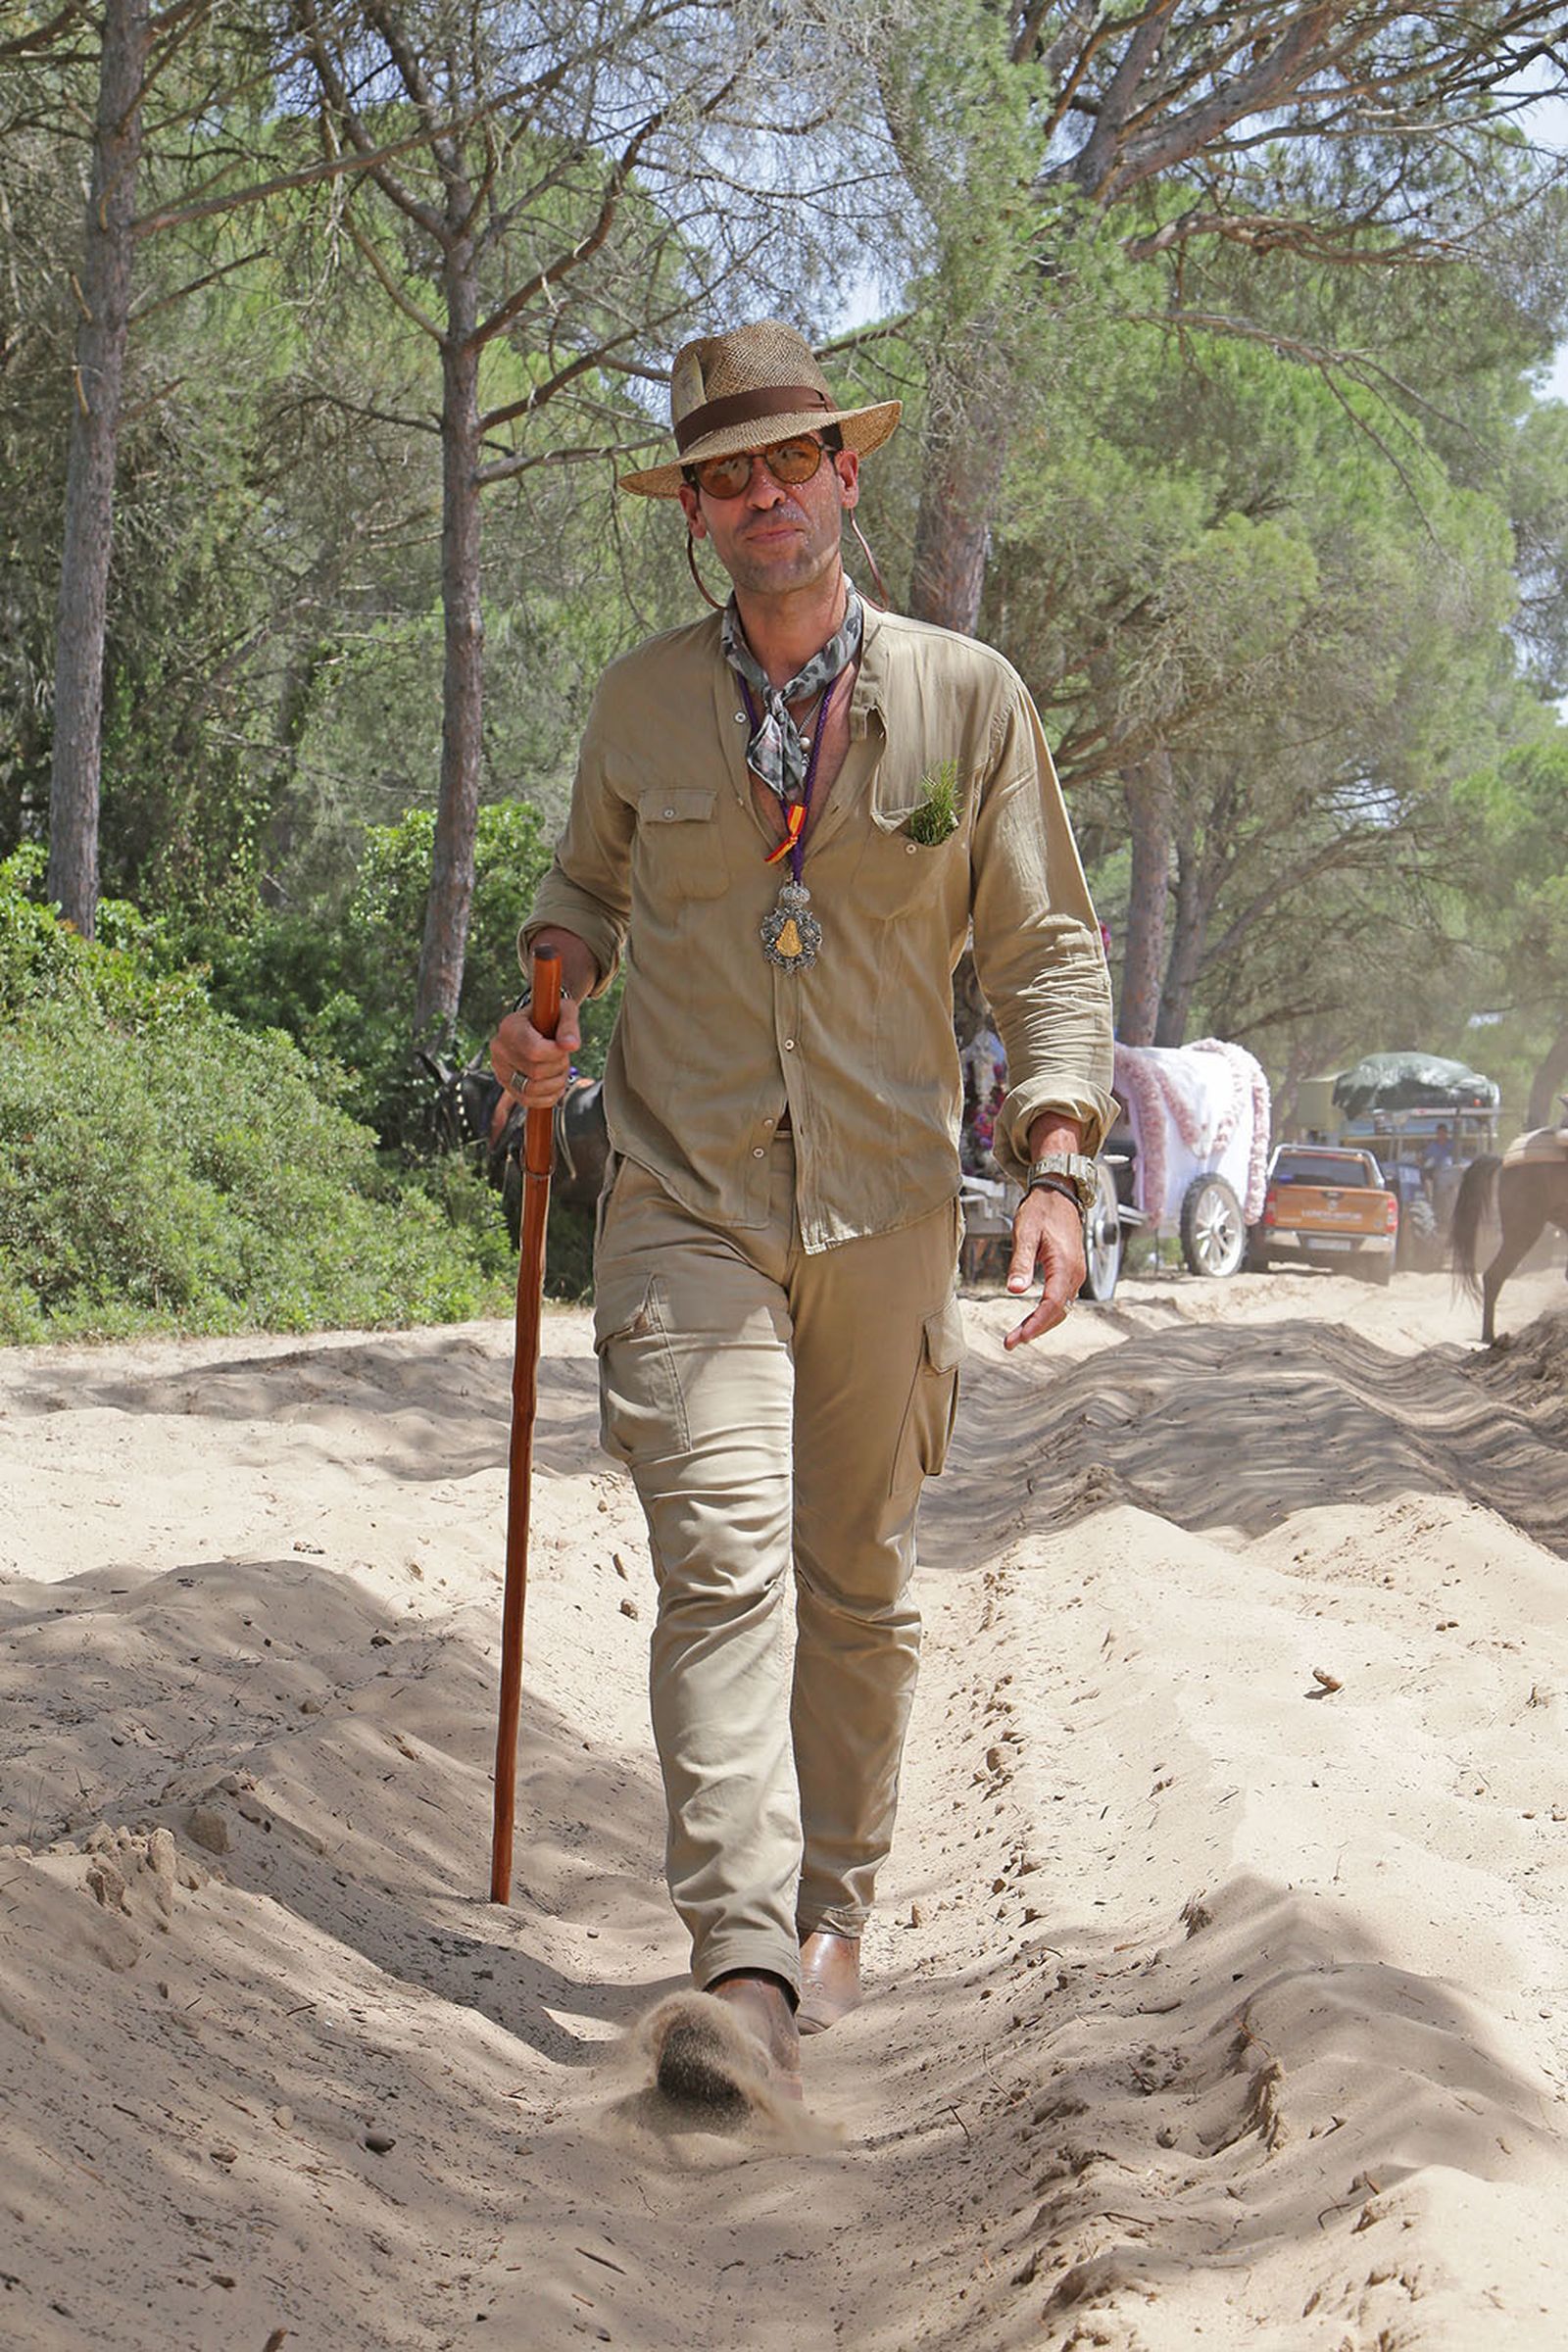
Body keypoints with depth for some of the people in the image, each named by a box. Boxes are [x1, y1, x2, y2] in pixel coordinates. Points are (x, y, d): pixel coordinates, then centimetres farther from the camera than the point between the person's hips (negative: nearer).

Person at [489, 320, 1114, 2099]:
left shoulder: (966, 698, 2)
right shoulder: (640, 702, 5)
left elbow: (1046, 946, 5)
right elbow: (588, 883, 22)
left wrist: (1055, 1162, -6)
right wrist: (547, 1005, 0)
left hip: (885, 1207, 1)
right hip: (684, 1200, -1)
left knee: (858, 1576, 11)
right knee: (721, 1554, -16)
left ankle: (834, 1909, 27)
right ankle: (740, 1964, -21)